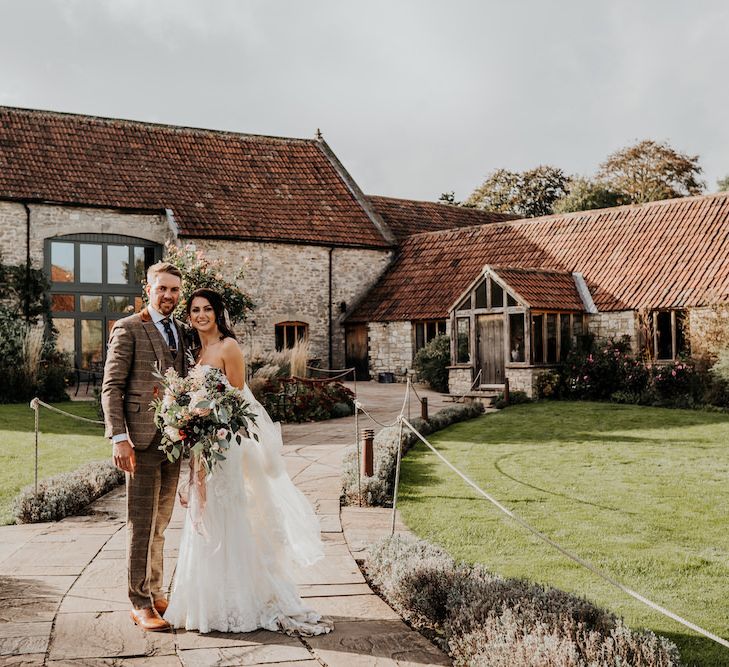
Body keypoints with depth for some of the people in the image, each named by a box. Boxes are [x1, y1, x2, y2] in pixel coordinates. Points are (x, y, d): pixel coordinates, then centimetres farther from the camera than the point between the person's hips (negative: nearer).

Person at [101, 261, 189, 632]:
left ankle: (155, 593, 26)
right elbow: (111, 387, -7)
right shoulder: (128, 329, -3)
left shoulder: (181, 331, 15)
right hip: (142, 439, -6)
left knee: (160, 524, 15)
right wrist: (119, 437, -16)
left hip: (175, 438, 6)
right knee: (141, 524, -1)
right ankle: (140, 604, 8)